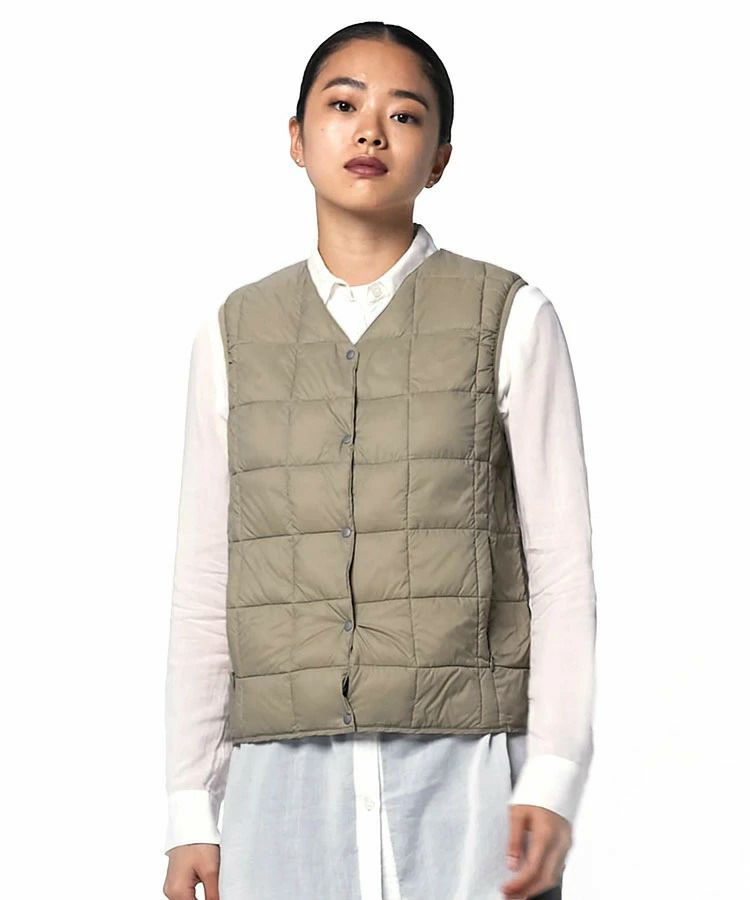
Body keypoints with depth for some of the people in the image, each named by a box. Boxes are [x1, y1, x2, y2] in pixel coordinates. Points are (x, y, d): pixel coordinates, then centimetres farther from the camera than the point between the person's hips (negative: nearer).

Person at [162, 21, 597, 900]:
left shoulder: (509, 319, 3)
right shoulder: (236, 334, 11)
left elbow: (561, 565, 1)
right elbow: (204, 584, 11)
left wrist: (554, 779, -8)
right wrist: (190, 811, 8)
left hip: (465, 776, -2)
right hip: (287, 783, 2)